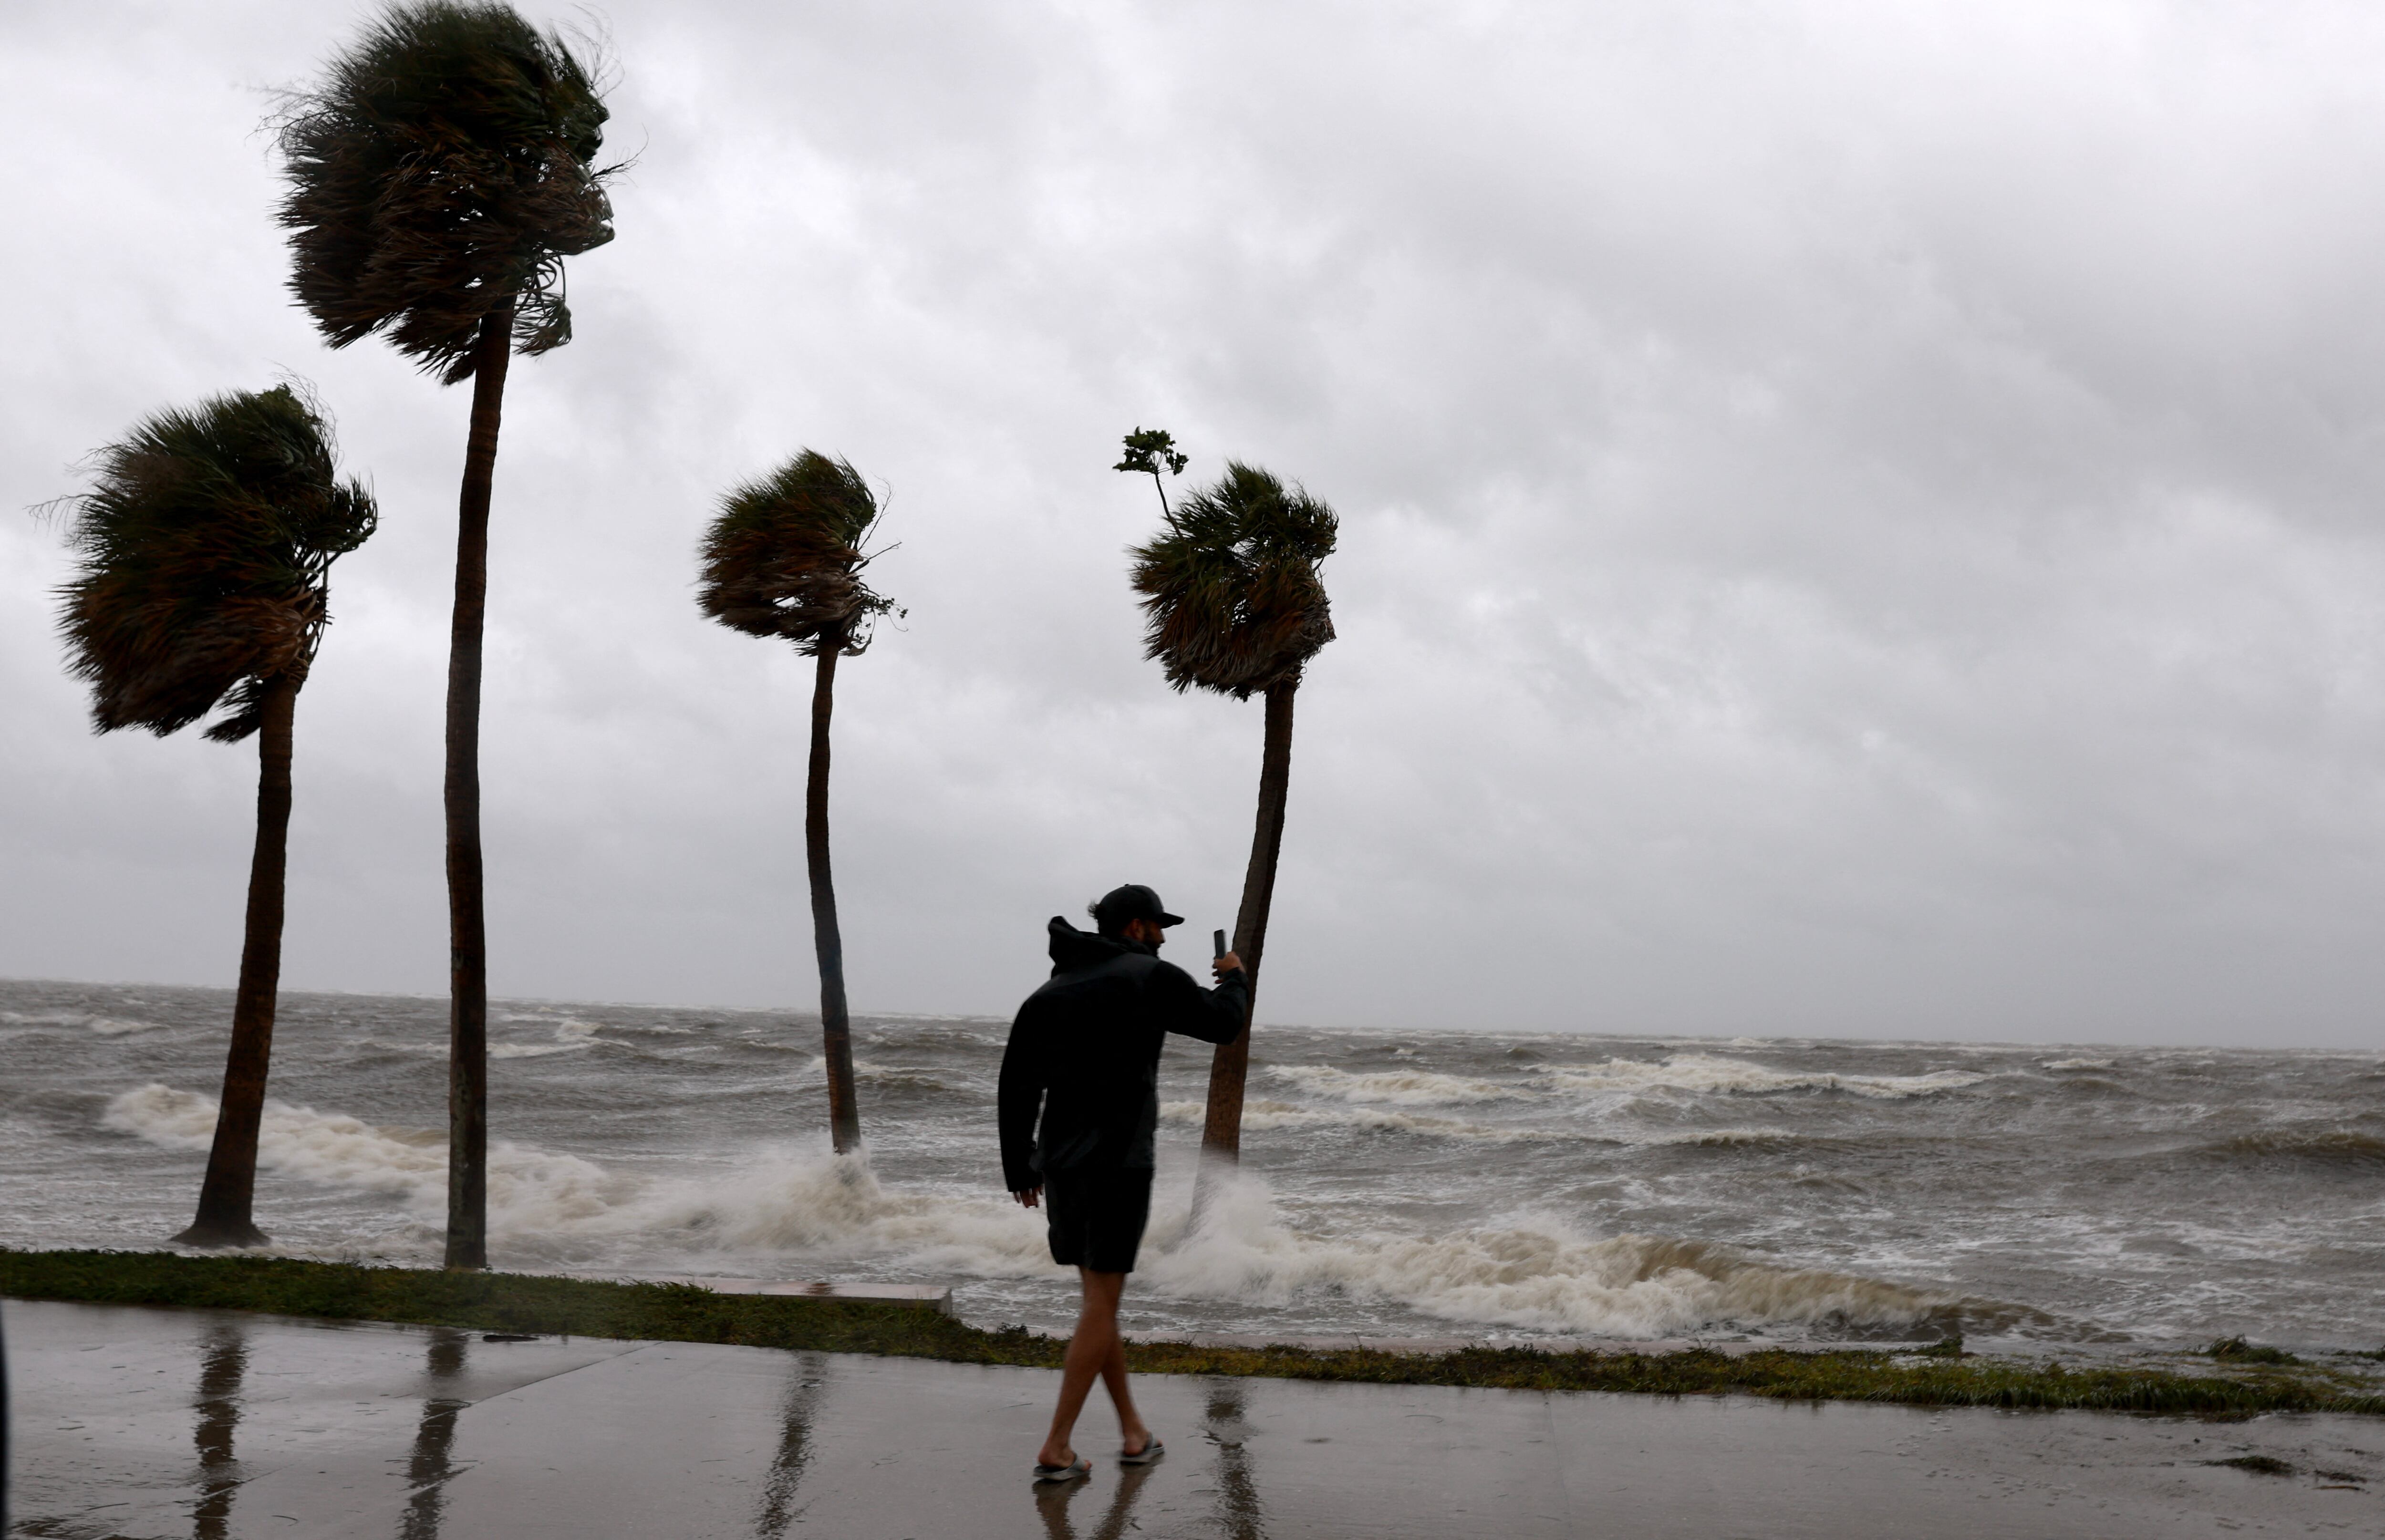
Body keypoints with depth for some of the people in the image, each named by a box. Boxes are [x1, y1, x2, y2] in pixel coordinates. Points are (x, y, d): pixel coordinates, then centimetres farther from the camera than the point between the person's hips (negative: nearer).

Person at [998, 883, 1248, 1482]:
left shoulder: (1052, 990, 13)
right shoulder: (1152, 977, -4)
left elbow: (1017, 1083, 10)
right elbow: (1223, 1024, 6)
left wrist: (1018, 1167, 16)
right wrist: (1234, 979, 27)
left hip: (1059, 1161, 6)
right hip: (1119, 1159, -6)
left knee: (1099, 1295, 16)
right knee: (1102, 1302, -2)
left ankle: (1133, 1431, 23)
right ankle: (1056, 1448, -5)